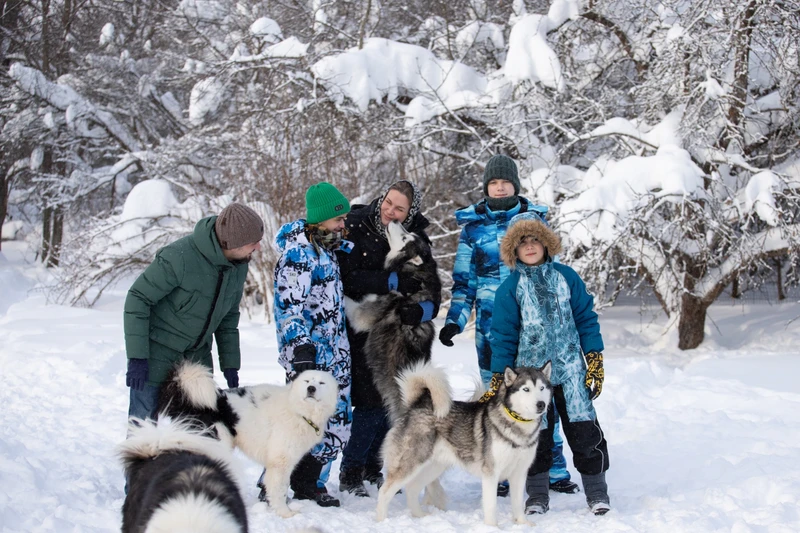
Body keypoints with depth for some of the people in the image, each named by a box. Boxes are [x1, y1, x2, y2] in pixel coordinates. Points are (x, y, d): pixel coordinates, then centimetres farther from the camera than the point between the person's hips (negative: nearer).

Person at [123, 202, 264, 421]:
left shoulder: (239, 265, -3)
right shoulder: (179, 257, -26)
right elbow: (137, 299, -19)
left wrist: (230, 364, 7)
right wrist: (137, 357, -22)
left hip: (197, 354, 6)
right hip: (157, 351, -6)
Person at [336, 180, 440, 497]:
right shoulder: (355, 227, -9)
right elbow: (346, 277, -21)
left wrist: (422, 310, -22)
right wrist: (391, 281, -22)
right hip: (360, 330, -5)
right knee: (371, 400, -11)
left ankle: (372, 468, 23)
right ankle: (350, 473, 2)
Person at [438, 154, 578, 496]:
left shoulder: (534, 218, 7)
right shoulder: (472, 225, 7)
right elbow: (463, 280, 11)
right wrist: (454, 320, 1)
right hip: (490, 323, 1)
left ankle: (555, 470, 4)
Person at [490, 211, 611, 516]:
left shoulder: (566, 277, 5)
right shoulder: (510, 288, 1)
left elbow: (586, 319, 7)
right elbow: (503, 335, 2)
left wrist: (595, 360, 2)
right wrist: (500, 377, 0)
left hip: (571, 368, 1)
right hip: (529, 371, 0)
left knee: (584, 429, -2)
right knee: (535, 434, 5)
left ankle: (597, 493, 9)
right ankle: (537, 495, 18)